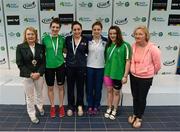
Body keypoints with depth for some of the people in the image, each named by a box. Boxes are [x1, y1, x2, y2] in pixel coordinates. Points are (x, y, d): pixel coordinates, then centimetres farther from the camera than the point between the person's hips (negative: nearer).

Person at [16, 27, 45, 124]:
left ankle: (40, 107, 44)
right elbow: (20, 64, -8)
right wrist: (30, 74, -16)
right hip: (27, 76, -2)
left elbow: (43, 62, 0)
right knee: (29, 96, 7)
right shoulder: (20, 47, -5)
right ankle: (32, 115, 24)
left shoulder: (40, 47, 1)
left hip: (39, 74, 2)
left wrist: (39, 73, -14)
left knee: (39, 93, 18)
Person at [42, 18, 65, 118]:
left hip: (60, 66, 0)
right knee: (50, 88, 12)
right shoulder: (45, 39, -4)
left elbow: (65, 50, 11)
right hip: (48, 66, 0)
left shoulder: (62, 39, -2)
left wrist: (64, 58, -2)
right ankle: (52, 107, 30)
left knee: (61, 87, 11)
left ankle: (61, 106, 29)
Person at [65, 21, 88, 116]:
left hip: (81, 67, 0)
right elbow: (65, 50, 14)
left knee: (80, 87, 10)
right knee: (70, 87, 9)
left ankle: (80, 106, 28)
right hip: (70, 67, 1)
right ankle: (70, 106, 26)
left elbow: (88, 52, 9)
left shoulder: (85, 40, -1)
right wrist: (68, 58, 5)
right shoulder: (68, 39, 0)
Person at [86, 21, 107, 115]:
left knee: (98, 88, 9)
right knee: (89, 87, 7)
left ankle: (96, 106, 25)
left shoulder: (105, 41, -1)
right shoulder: (88, 40, -2)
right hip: (90, 67, 0)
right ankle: (90, 106, 23)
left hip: (100, 67, 0)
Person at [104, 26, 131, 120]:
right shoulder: (108, 45, 4)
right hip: (107, 72, 4)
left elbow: (128, 61, -12)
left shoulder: (125, 45, -12)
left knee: (116, 92, 13)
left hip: (118, 74, -4)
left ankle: (114, 111, 32)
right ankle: (109, 109, 35)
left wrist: (125, 76, -13)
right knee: (109, 91, 17)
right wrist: (105, 71, 8)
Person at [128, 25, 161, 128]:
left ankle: (139, 118, 33)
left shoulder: (152, 48, -20)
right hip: (133, 76, 4)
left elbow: (157, 64, -9)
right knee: (135, 97, 19)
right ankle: (135, 114, 41)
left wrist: (150, 72, 5)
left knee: (142, 98, 12)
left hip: (146, 78, -4)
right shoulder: (133, 46, -7)